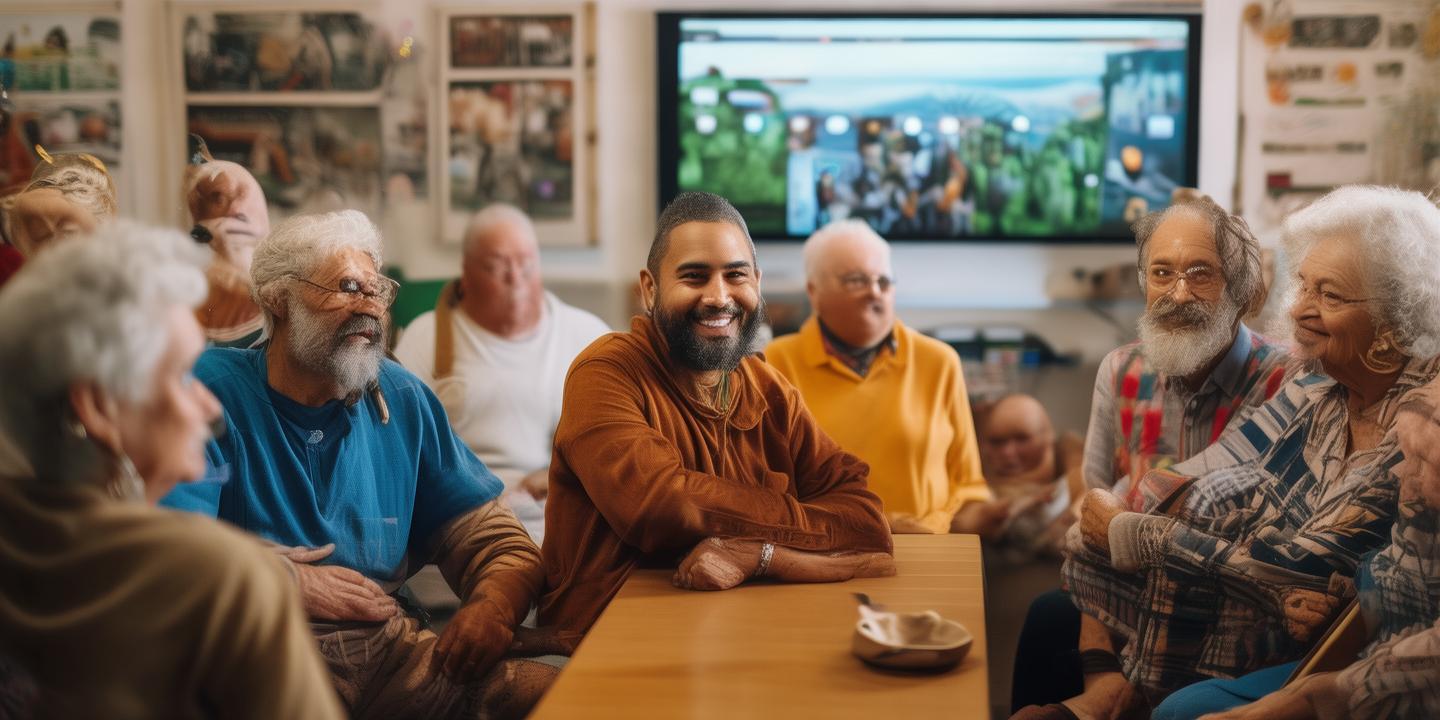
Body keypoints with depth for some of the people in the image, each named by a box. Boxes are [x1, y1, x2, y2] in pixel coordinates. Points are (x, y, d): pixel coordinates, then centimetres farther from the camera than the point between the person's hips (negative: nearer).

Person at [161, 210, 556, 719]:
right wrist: (291, 583, -4)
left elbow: (499, 544, 11)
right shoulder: (212, 391, -3)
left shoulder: (402, 401, 11)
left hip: (389, 646, 4)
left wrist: (493, 607, -11)